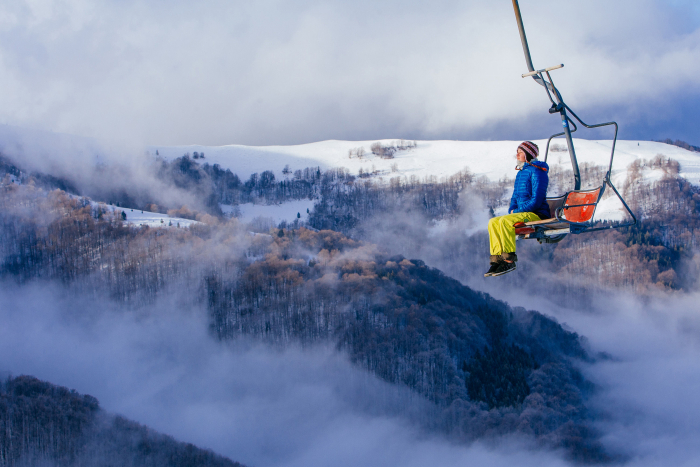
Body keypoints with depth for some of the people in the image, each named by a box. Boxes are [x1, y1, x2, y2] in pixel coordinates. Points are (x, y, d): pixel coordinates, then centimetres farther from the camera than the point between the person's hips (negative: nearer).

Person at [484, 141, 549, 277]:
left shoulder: (537, 171, -10)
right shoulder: (520, 173, 19)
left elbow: (537, 200, -18)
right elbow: (515, 197, 26)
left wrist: (516, 212, -15)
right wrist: (512, 209, 4)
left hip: (537, 215, -9)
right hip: (522, 213, 9)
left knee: (505, 221, -29)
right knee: (493, 222, -6)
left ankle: (509, 259, -30)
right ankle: (497, 258, -13)